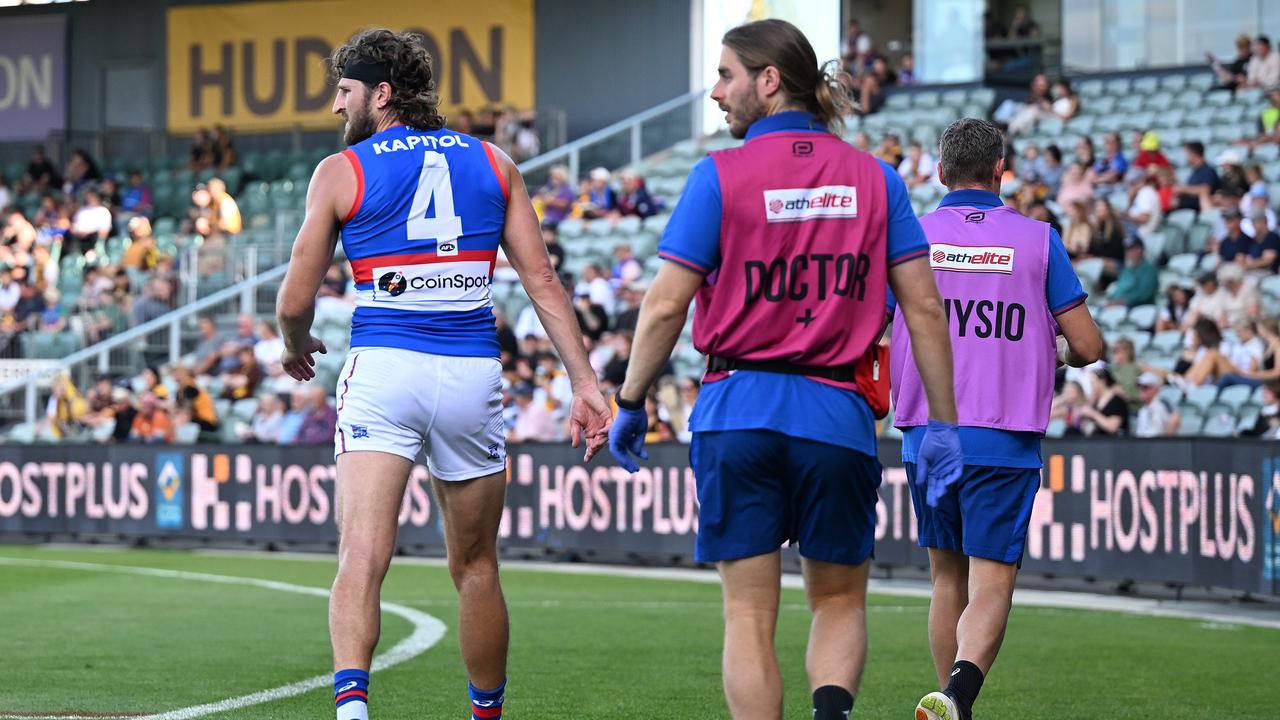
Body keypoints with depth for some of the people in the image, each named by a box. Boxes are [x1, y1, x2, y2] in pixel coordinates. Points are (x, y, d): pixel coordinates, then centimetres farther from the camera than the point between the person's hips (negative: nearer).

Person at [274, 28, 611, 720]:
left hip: (382, 369, -3)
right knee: (475, 567, 17)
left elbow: (295, 302, 4)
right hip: (473, 374, 3)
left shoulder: (339, 173, 2)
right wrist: (585, 383, 4)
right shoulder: (492, 163, 11)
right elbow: (541, 280, 4)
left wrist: (296, 347, 26)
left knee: (361, 556, -15)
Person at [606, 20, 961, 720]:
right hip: (837, 415, 2)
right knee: (839, 601, 14)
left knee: (749, 614, 6)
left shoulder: (720, 175, -4)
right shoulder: (876, 177, 4)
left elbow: (665, 305, -6)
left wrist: (629, 405, 6)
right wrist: (943, 425, 9)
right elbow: (924, 308, 2)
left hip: (739, 413, -2)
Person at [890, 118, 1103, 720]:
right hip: (1004, 443, -2)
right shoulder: (1037, 240, 0)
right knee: (991, 585, -6)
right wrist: (1058, 355, 22)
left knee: (947, 578, 17)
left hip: (927, 438, 2)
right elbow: (1088, 345, 0)